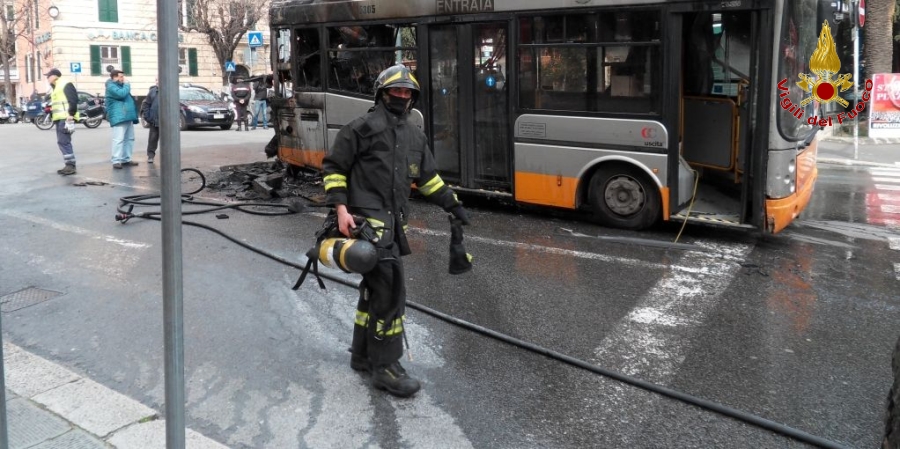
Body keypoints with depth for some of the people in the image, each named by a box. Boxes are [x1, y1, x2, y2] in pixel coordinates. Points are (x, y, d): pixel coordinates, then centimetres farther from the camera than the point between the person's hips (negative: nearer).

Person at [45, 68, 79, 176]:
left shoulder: (66, 84, -7)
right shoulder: (54, 87, 23)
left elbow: (73, 100, -16)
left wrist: (70, 116, -21)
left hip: (65, 118, -10)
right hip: (59, 118, 10)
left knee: (64, 141, -14)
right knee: (62, 142, 10)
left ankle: (71, 165, -12)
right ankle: (69, 165, 13)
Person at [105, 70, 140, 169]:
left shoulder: (121, 86, 25)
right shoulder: (111, 87, -6)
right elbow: (121, 94, -24)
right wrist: (127, 86, -5)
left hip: (128, 117, 10)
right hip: (119, 117, -10)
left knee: (129, 138, 9)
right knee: (118, 139, -14)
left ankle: (126, 159, 14)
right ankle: (116, 161, -15)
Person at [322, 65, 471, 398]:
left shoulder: (415, 136, 18)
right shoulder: (363, 127, -4)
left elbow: (428, 178, 27)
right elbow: (333, 167, -4)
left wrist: (453, 205, 24)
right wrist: (341, 208, -14)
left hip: (394, 223, 8)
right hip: (368, 220, -8)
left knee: (375, 287, 15)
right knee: (391, 289, -12)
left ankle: (363, 355, 29)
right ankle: (385, 366, -3)